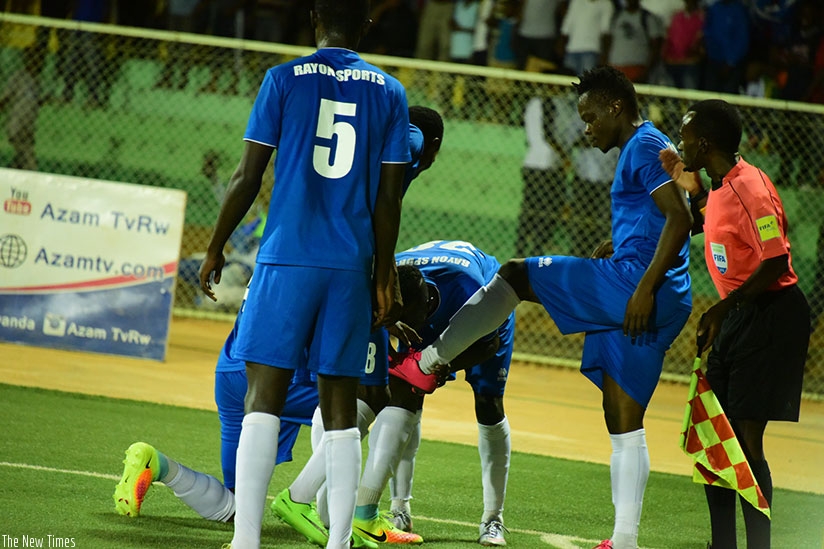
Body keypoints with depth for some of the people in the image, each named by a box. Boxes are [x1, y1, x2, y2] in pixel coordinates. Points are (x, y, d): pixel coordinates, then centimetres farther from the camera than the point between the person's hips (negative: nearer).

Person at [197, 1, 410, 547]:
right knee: (341, 407, 7)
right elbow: (388, 199, 6)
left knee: (264, 396, -4)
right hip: (351, 267, 2)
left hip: (286, 260, -2)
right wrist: (383, 279, 13)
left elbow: (247, 177, -1)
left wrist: (215, 249, 10)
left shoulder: (285, 79, 1)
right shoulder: (389, 92, 7)